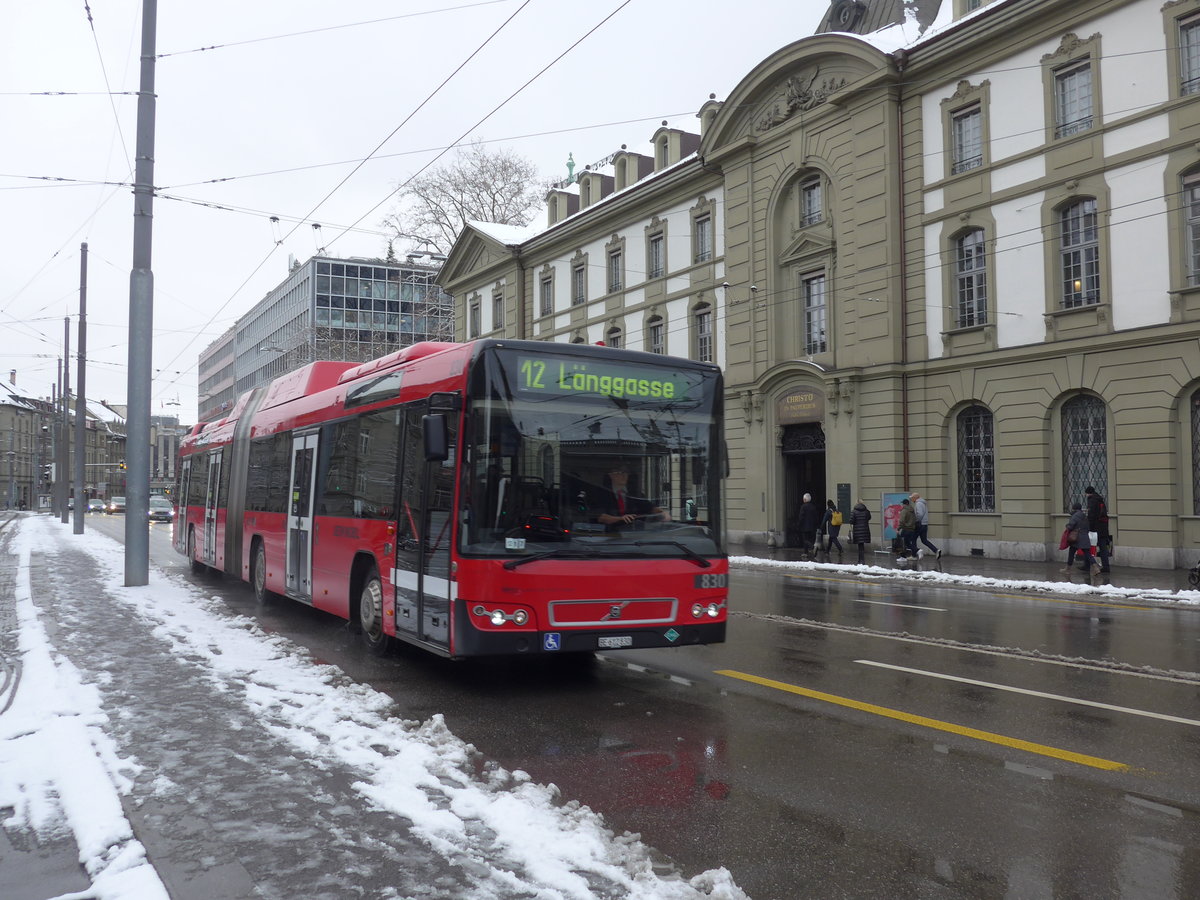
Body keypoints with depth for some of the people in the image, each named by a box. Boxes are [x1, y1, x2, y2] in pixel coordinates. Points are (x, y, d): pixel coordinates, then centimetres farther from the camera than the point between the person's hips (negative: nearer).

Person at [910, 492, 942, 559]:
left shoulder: (918, 503, -15)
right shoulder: (923, 502, 17)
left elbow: (920, 514, -25)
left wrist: (916, 521, -14)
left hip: (920, 525, -9)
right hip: (925, 524, 9)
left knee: (913, 539, 4)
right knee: (924, 540, 11)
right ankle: (936, 551, -2)